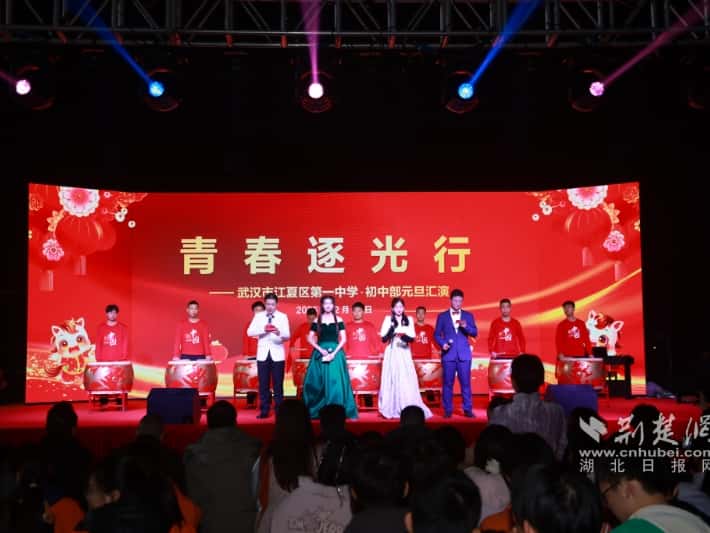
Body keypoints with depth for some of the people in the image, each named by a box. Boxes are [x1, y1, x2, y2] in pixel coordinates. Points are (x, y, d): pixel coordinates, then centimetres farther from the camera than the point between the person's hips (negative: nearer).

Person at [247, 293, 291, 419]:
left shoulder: (283, 317, 1)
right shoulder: (258, 316, 4)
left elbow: (288, 336, -7)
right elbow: (249, 332, -5)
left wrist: (279, 333, -29)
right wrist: (263, 330, -21)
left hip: (277, 354, -1)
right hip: (262, 353, 1)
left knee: (278, 383, 1)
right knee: (263, 384, 3)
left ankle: (279, 410, 10)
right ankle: (264, 410, 11)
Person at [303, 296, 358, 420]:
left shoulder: (338, 320, 4)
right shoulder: (317, 321, 5)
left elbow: (343, 339, 0)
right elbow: (310, 338, 4)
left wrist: (334, 352, -11)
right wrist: (320, 349, -10)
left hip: (335, 352, -1)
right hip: (320, 353, 1)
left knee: (335, 381, -5)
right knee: (318, 382, -2)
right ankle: (318, 411, 7)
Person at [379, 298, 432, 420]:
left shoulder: (409, 320, 9)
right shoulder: (388, 319, 2)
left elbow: (412, 337, 4)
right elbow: (384, 338, -4)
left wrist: (405, 336, -17)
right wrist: (392, 328, -18)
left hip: (405, 354, 2)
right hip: (392, 353, -2)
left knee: (407, 380, -4)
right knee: (392, 379, -3)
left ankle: (409, 409, 1)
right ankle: (392, 409, 2)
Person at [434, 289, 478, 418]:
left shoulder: (468, 315, 10)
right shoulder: (442, 316, 7)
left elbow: (475, 333, 3)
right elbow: (437, 334, 7)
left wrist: (466, 327, -15)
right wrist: (442, 343, -11)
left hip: (464, 354, 1)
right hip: (448, 354, -1)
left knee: (466, 382, 0)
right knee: (448, 383, 1)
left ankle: (468, 409, 7)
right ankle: (448, 410, 8)